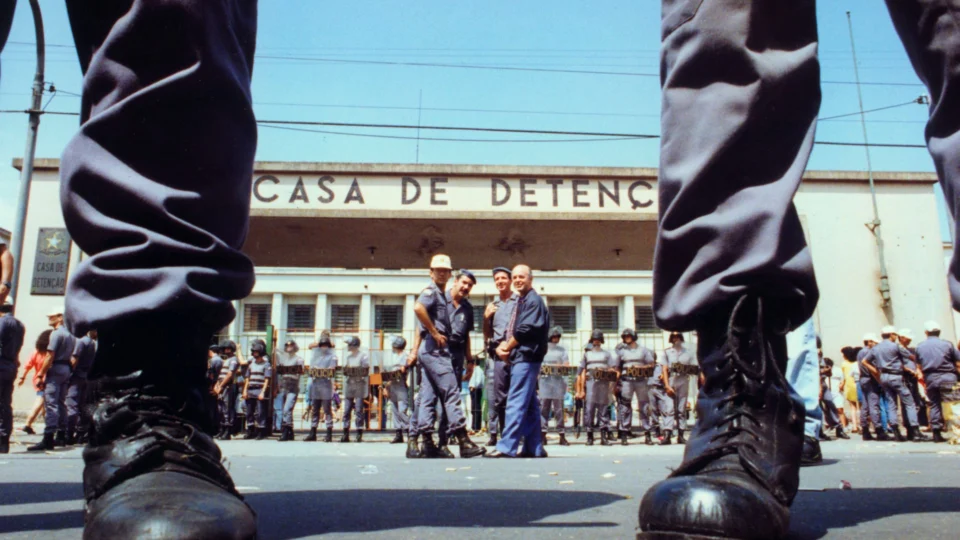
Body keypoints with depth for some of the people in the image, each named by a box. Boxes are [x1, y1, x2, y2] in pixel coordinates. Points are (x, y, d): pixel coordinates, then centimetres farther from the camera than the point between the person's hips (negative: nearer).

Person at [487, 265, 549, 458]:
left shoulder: (533, 300, -8)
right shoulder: (520, 301, 21)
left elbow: (525, 330, -17)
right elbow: (512, 330, 19)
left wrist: (507, 347, -6)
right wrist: (501, 346, 0)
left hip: (526, 357, -10)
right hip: (519, 357, 10)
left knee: (516, 402, -12)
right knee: (529, 404, 10)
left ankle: (507, 447, -13)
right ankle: (534, 448, 15)